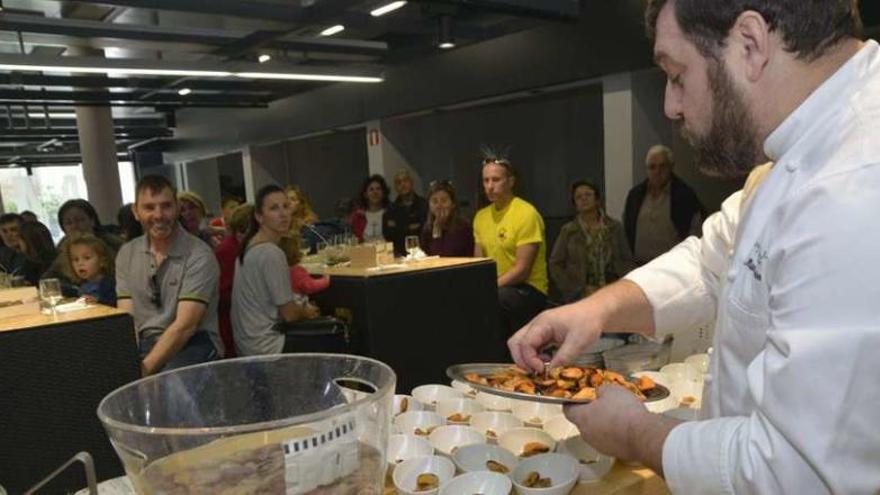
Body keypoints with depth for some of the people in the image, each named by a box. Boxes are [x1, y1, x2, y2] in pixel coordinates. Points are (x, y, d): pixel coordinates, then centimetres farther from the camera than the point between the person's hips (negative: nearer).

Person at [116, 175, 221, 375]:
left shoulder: (199, 255, -10)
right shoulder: (127, 254, 8)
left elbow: (185, 326, -16)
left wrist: (145, 368, -24)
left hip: (193, 345, -4)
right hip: (145, 344, 4)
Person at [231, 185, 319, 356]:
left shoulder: (250, 246, 6)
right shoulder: (272, 254, -21)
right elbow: (289, 314, -16)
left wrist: (301, 308, 7)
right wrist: (307, 312, 3)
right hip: (266, 347, -9)